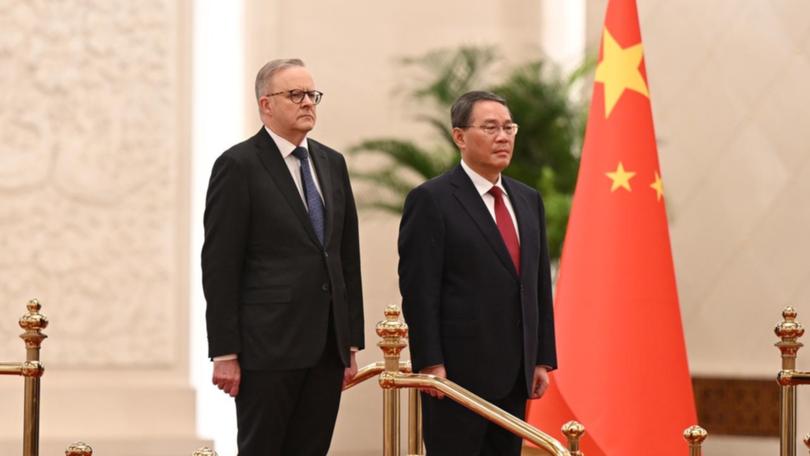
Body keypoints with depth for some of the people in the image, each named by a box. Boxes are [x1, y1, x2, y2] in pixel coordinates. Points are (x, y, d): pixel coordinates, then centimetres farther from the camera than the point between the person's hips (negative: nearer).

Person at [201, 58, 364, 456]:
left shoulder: (332, 164, 15)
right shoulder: (238, 166, -5)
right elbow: (219, 266, -8)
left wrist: (353, 340, 12)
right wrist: (224, 353, -12)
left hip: (327, 348, 6)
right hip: (269, 345, -6)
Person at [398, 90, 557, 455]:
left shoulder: (528, 200, 15)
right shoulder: (431, 200, -6)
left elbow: (540, 285, 16)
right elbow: (419, 291, -11)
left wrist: (543, 358, 11)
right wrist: (430, 364, -16)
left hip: (514, 375, 7)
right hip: (458, 372, -7)